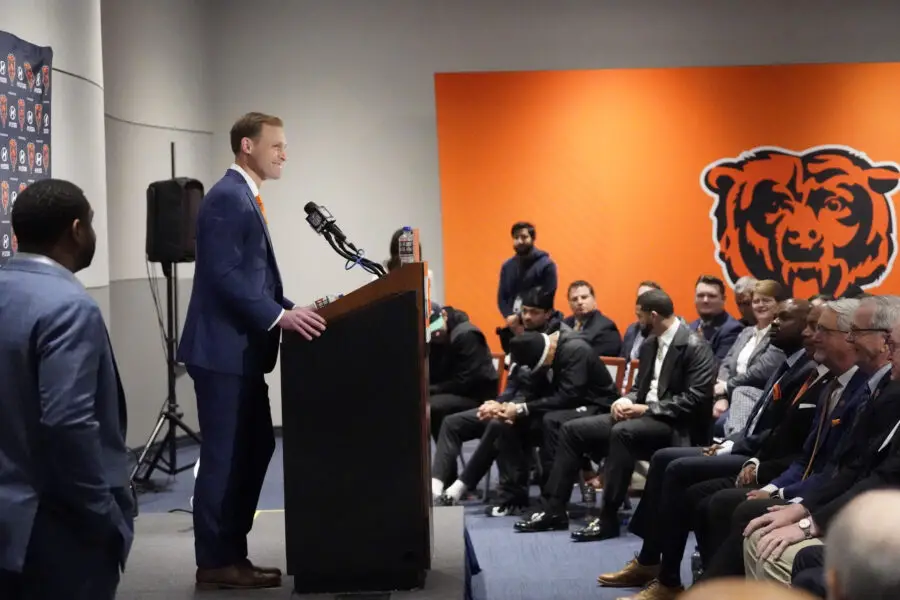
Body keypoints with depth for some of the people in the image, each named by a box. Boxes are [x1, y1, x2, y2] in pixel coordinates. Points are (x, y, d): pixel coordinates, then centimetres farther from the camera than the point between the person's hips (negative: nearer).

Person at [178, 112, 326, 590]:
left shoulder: (244, 198, 18)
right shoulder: (226, 197, -14)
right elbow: (224, 275, -22)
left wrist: (288, 311, 10)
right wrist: (279, 315, -25)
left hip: (241, 349, 10)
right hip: (222, 350, -10)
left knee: (254, 448, 13)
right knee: (224, 457, -4)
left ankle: (231, 553, 20)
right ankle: (216, 563, 5)